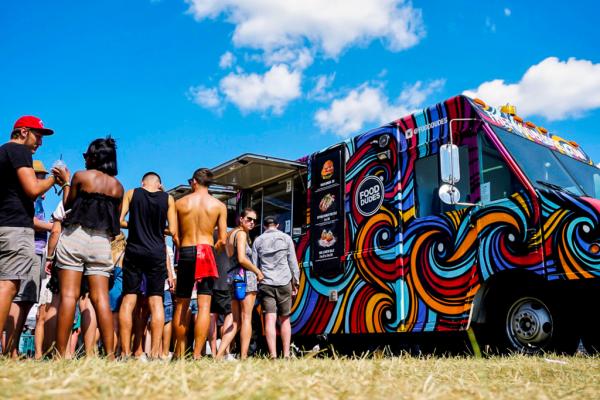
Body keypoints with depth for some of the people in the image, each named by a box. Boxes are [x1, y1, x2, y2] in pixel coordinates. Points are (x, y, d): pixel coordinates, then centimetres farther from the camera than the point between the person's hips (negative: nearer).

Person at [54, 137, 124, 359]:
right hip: (102, 241, 4)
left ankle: (61, 353, -10)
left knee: (68, 295, -6)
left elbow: (68, 204, 12)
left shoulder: (81, 176, 1)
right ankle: (110, 354, -5)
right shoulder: (118, 186, 12)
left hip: (75, 236, -3)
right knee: (101, 298, 0)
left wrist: (66, 182, 26)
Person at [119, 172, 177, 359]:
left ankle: (126, 352, 1)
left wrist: (134, 225, 15)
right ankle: (155, 352, -2)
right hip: (157, 253, 0)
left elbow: (119, 221, -3)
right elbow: (172, 231, -1)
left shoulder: (131, 194, 4)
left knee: (128, 300, 3)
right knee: (156, 301, 2)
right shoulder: (168, 198, 3)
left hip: (134, 251, 0)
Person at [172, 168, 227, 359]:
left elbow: (175, 235, 5)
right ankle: (197, 354, -9)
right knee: (204, 305, -3)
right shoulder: (219, 205, 3)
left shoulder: (180, 203, 5)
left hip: (185, 252, 1)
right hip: (206, 252, -1)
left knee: (181, 304, 13)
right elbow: (222, 240, 1)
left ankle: (180, 352, 20)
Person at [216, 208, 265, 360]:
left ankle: (219, 355, 1)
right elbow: (242, 259, -16)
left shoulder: (230, 234, 21)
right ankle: (243, 357, -6)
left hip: (232, 277, 8)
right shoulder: (241, 233, -5)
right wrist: (258, 272, -6)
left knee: (236, 322, 9)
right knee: (246, 318, -5)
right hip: (245, 275, -8)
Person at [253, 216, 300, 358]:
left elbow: (254, 265, 9)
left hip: (265, 284, 1)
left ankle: (273, 355, -13)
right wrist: (295, 282, 10)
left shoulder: (258, 241, 10)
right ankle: (286, 355, 2)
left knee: (270, 319, -5)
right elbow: (293, 262, 4)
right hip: (284, 282, 0)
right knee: (285, 319, 6)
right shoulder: (286, 238, 7)